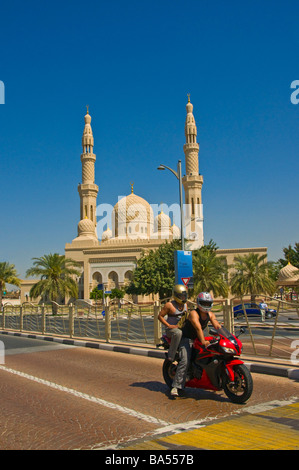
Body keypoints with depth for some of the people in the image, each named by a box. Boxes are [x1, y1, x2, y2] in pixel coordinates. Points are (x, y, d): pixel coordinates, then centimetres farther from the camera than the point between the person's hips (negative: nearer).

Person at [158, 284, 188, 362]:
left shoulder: (185, 304, 13)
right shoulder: (169, 305, -7)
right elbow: (160, 316, -6)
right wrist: (169, 325, -15)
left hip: (182, 328, 7)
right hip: (171, 329, -7)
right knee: (178, 333, -40)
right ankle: (171, 356, -33)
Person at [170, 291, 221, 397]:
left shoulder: (210, 314, 4)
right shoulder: (194, 313, -19)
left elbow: (218, 326, -8)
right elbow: (198, 328, -33)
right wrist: (203, 342, -46)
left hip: (198, 338, 8)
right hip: (187, 338, -8)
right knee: (185, 361, -23)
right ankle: (176, 386, -23)